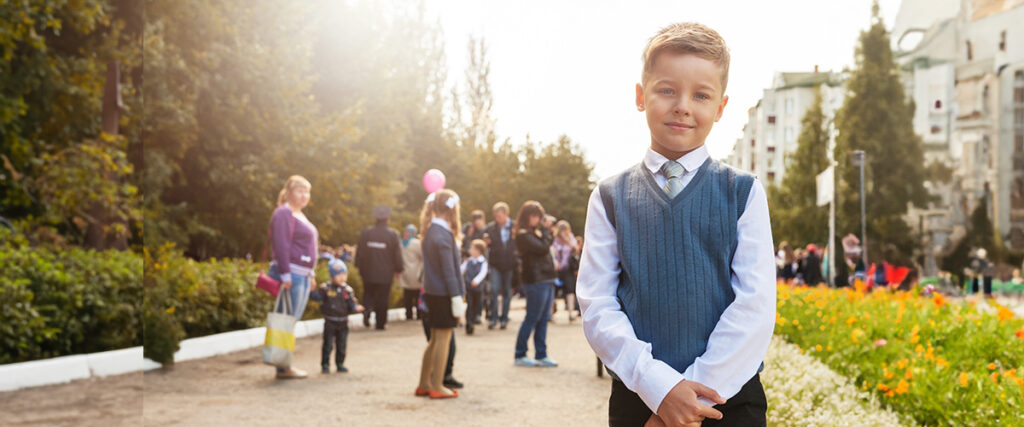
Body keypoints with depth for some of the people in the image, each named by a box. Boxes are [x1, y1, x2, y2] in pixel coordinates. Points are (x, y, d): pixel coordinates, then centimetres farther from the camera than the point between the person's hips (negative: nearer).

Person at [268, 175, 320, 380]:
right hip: (291, 274, -10)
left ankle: (286, 364, 18)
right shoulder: (283, 213, -10)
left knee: (293, 320, 12)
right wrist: (285, 275, -23)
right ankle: (283, 368, -5)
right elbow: (281, 245, -18)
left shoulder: (300, 215, 21)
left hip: (303, 274, 10)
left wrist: (310, 272, 22)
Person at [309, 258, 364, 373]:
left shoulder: (347, 290, 2)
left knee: (342, 344, 9)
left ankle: (340, 364, 21)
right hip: (330, 321, -3)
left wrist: (356, 308, -20)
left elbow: (352, 304, 1)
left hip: (343, 322, 3)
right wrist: (312, 290, -21)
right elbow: (316, 297, -5)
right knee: (328, 344, 0)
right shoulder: (326, 288, -5)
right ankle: (325, 364, 9)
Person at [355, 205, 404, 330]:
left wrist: (360, 267, 14)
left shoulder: (365, 233, -3)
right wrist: (398, 270, 10)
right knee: (382, 299, 7)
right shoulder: (393, 235, -9)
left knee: (368, 294, 17)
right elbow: (397, 255, -4)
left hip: (368, 273, 2)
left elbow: (360, 252, 1)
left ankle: (367, 309, -13)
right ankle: (380, 323, 10)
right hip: (385, 273, -2)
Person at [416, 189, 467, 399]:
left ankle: (424, 384, 22)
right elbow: (449, 270, -18)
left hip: (431, 291, 9)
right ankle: (437, 387, 6)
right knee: (443, 338, 0)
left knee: (435, 339, 16)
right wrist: (456, 298, -16)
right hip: (444, 293, -9)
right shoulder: (443, 235, -18)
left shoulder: (430, 230, 9)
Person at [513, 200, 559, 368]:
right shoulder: (523, 235, -12)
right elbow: (543, 248, -18)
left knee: (543, 319, 10)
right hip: (536, 281, -9)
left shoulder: (534, 232, 17)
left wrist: (548, 231, 8)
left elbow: (549, 242, 20)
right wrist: (546, 230, -6)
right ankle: (520, 355, 5)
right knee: (532, 318, -3)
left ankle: (541, 355, 15)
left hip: (546, 280, 9)